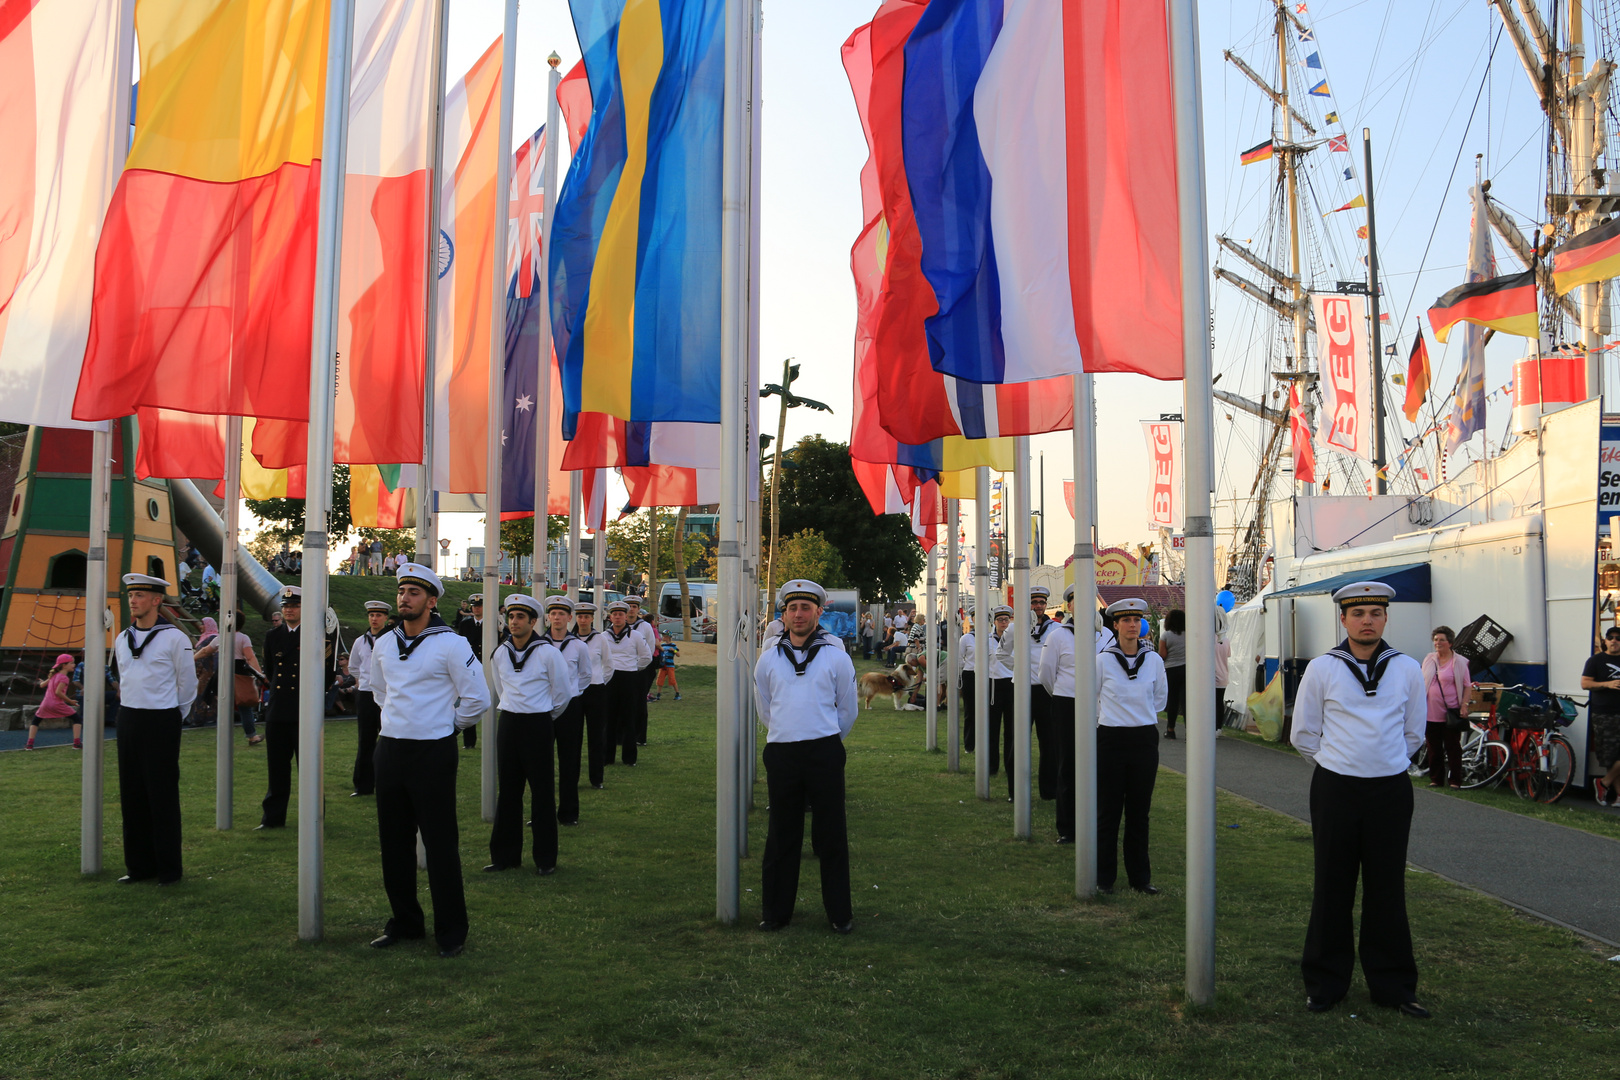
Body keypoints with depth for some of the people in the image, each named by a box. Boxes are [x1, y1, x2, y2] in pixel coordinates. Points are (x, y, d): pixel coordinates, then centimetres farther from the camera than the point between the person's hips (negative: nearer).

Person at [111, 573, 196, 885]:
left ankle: (169, 869, 7)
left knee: (163, 796, -2)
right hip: (128, 720, 6)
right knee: (131, 794, 9)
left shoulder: (174, 638, -8)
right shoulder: (122, 639, 9)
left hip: (161, 722, -6)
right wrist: (129, 709, 17)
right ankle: (139, 866, 19)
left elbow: (188, 685, -1)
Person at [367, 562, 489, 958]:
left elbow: (477, 698, -8)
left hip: (433, 752, -6)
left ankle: (451, 932, 8)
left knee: (440, 843, -2)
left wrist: (448, 724, 1)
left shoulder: (450, 644, -11)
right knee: (393, 842, 12)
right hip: (390, 748, 6)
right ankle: (405, 922, 25)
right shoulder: (383, 645, 8)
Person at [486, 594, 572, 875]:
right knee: (507, 790, 8)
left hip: (538, 725, -4)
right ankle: (505, 854, 17)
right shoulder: (500, 653, 4)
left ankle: (545, 859, 9)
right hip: (508, 723, 4)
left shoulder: (548, 652, -9)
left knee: (542, 790, 1)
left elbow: (562, 692, 1)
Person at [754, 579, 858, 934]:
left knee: (831, 834, 3)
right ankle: (775, 911, 18)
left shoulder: (836, 656, 2)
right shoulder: (768, 659, 8)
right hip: (781, 754, 2)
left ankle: (840, 913, 12)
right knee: (782, 836, 8)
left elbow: (847, 711, 12)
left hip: (825, 752, -2)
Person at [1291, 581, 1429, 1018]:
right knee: (1333, 887, 5)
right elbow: (1304, 735, 6)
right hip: (1335, 790, -1)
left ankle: (1393, 986, 19)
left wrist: (1384, 764, 12)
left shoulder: (1407, 669, 3)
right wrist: (1339, 764, 7)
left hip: (1391, 790, 1)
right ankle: (1325, 984, 17)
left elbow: (1413, 733, 15)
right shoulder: (1321, 669, -2)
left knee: (1387, 888, 7)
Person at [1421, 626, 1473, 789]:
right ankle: (1436, 780, 17)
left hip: (1451, 714, -4)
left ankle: (1456, 781, 9)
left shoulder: (1459, 662, -1)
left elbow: (1467, 686, -1)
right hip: (1431, 713, 4)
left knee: (1453, 748, 1)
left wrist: (1464, 705, -12)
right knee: (1434, 749, 9)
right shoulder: (1429, 659, 10)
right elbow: (1422, 683, 16)